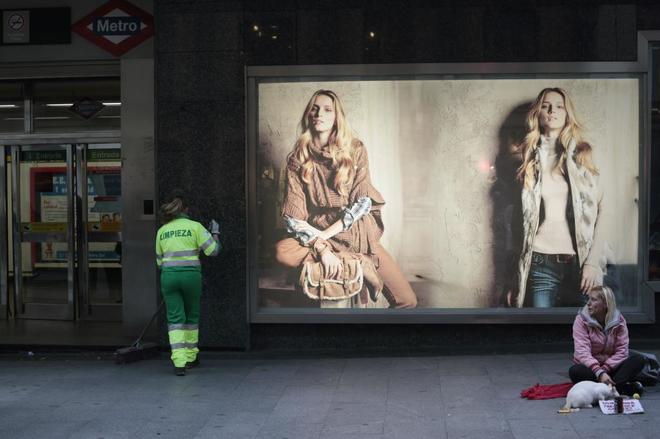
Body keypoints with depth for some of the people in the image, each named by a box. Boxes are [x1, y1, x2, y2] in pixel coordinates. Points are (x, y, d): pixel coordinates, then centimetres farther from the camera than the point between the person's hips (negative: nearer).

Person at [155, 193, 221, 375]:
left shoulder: (162, 231, 10)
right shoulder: (195, 226, 0)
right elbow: (213, 250, -3)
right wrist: (215, 233, 15)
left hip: (169, 277, 1)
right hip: (191, 277, -1)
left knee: (175, 320, -1)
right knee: (192, 316, 18)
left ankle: (179, 363, -16)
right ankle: (190, 357, 27)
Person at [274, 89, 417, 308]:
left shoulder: (355, 150, 0)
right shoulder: (298, 158, -1)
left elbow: (363, 202, -7)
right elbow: (293, 216, -8)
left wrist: (326, 234, -17)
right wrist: (321, 247, -24)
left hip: (358, 234, 0)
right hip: (314, 236, 1)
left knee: (407, 301, -15)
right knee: (281, 251, -35)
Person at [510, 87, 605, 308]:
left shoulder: (582, 156, 6)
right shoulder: (530, 159, 9)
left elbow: (599, 210, 3)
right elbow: (522, 216, 9)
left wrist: (593, 261, -7)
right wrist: (515, 276, 7)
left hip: (578, 264, 0)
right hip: (541, 263, 0)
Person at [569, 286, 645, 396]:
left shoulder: (619, 321, -4)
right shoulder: (581, 320, -11)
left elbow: (621, 351, -10)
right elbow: (582, 352, -22)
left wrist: (604, 369, -26)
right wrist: (599, 373, -37)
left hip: (611, 366, 2)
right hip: (590, 366, -2)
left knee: (638, 360, -20)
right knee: (575, 371, -35)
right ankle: (627, 387, -37)